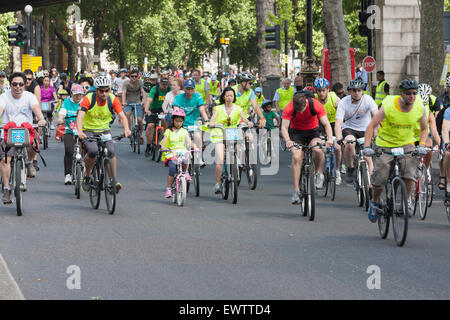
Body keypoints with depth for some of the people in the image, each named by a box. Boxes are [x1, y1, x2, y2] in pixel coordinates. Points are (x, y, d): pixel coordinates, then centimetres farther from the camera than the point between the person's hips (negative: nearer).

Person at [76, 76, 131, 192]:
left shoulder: (113, 99, -11)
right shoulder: (89, 99, -18)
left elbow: (122, 116, -18)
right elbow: (80, 116, -28)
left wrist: (126, 129, -38)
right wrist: (80, 132, -46)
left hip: (104, 130, 2)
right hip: (88, 130, -2)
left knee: (111, 151, -24)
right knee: (93, 151, -29)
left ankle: (114, 180, -15)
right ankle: (87, 176, -4)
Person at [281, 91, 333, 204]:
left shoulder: (315, 105, -25)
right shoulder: (289, 108, -24)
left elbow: (326, 124, -23)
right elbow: (284, 127, -25)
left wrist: (330, 138, -40)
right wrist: (288, 140, -45)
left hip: (312, 131, 0)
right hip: (296, 132, 0)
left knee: (318, 149, -32)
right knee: (296, 157, -21)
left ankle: (319, 174, -5)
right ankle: (296, 191, -14)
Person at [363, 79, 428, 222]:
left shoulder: (420, 108, -10)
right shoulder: (388, 106, -20)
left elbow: (424, 128, 6)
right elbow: (371, 125, -16)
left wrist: (421, 145, -11)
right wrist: (367, 146, -27)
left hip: (406, 144, 2)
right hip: (385, 144, -2)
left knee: (410, 172, -23)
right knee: (379, 177, -9)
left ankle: (407, 201, -2)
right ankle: (374, 203, 19)